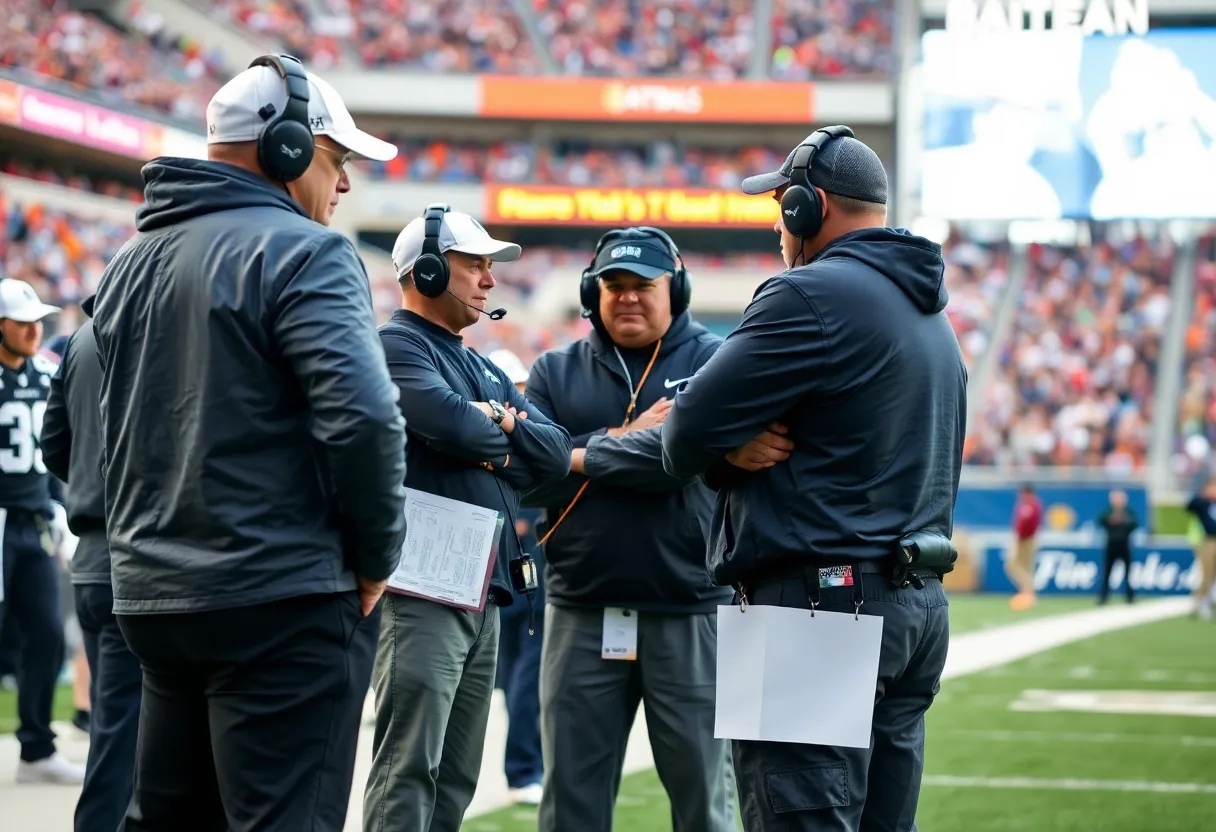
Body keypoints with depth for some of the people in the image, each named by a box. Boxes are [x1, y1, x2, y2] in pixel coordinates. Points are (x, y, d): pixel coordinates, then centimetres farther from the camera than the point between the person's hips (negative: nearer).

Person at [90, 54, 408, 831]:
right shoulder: (304, 252, -11)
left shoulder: (132, 264, 15)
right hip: (283, 600, -8)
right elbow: (363, 416, -22)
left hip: (152, 593, 8)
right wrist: (377, 557, -9)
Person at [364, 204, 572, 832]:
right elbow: (452, 424, -22)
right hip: (424, 590, -9)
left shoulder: (484, 370, 22)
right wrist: (507, 428, -1)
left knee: (456, 779, 11)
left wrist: (493, 426, -5)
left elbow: (554, 453, 12)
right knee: (408, 773, -13)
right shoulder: (397, 345, -4)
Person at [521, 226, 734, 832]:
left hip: (689, 612, -3)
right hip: (582, 614, 3)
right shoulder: (555, 372, 11)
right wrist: (625, 442, -9)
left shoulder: (712, 361, 2)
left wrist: (583, 457, -6)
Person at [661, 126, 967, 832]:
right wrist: (737, 447, 3)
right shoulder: (931, 315, 20)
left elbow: (690, 430, -15)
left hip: (823, 604, -10)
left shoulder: (812, 296, -11)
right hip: (922, 606, 10)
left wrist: (726, 451, 8)